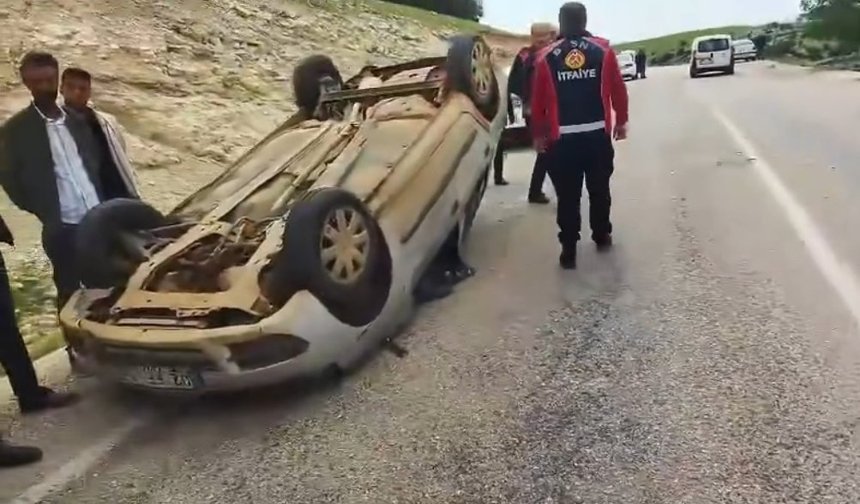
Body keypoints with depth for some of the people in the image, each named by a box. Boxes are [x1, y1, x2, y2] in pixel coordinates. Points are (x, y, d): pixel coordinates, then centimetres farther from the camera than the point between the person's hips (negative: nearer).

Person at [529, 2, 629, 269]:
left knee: (568, 196, 4)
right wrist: (621, 121, 17)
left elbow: (538, 100, -1)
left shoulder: (546, 57, -1)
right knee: (599, 189, 19)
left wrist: (538, 134, 10)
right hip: (598, 134, 1)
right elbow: (618, 90, 3)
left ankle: (568, 250, 5)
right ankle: (602, 236, 32)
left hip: (562, 138, -1)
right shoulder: (603, 50, 0)